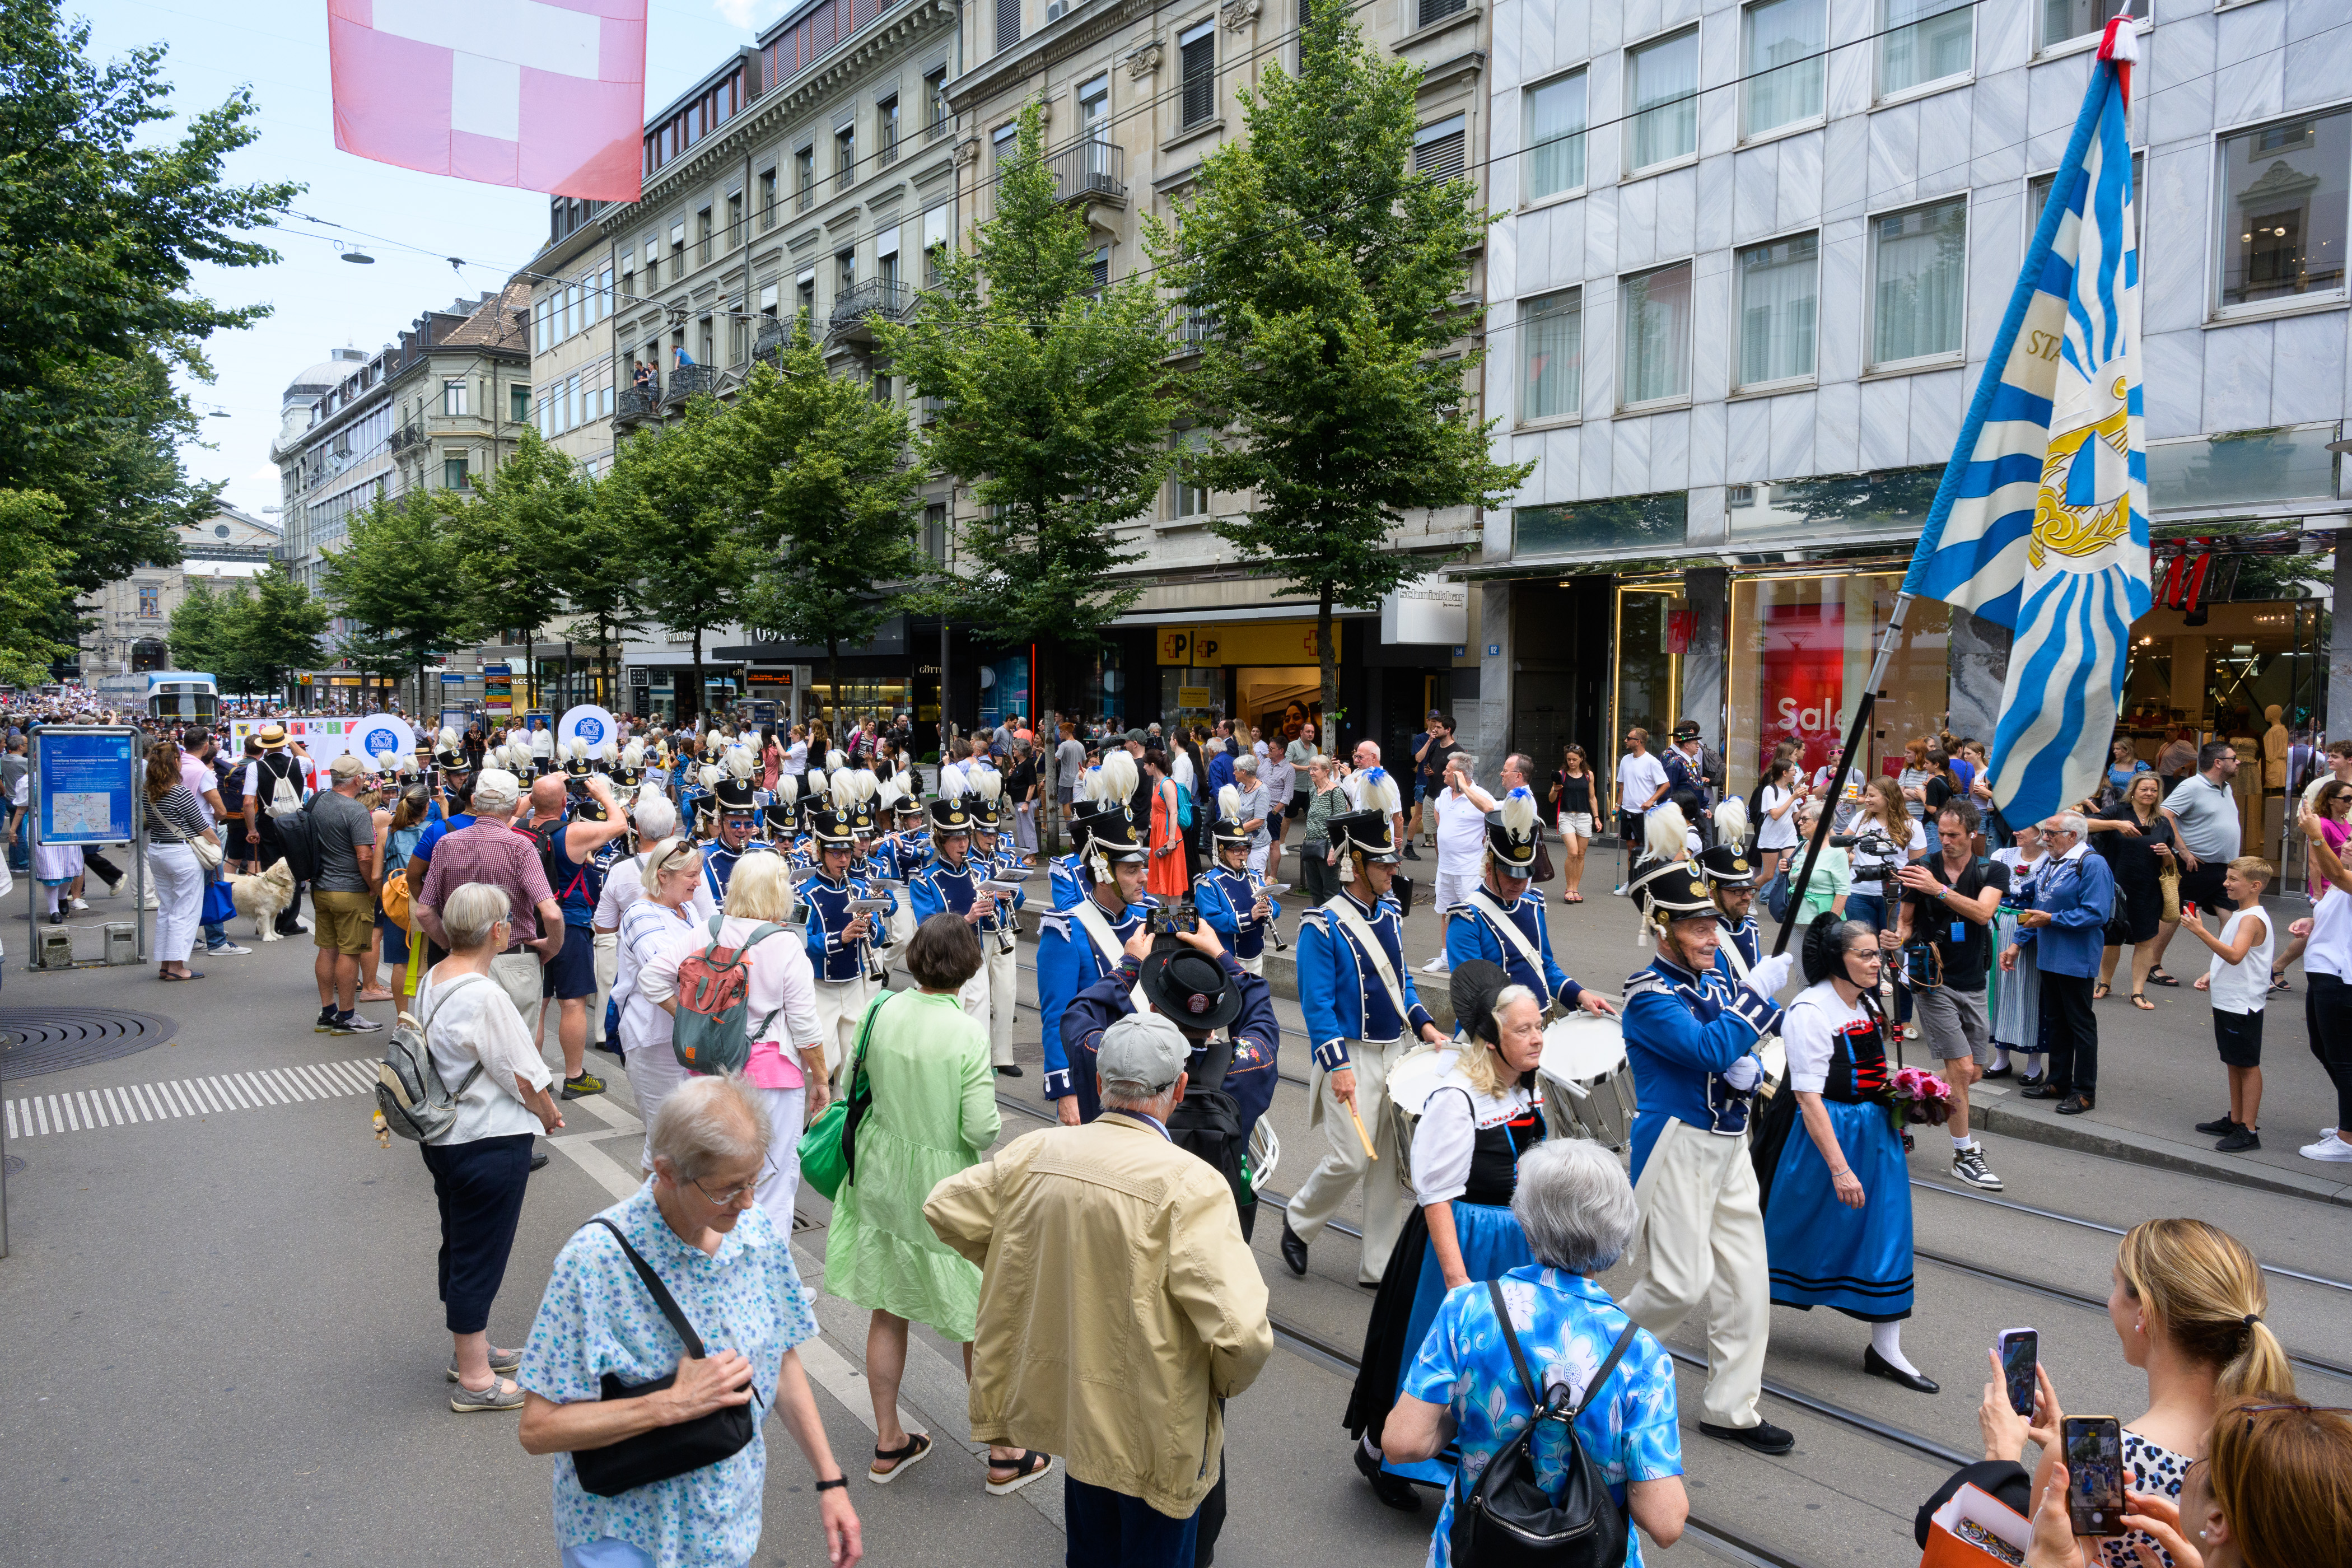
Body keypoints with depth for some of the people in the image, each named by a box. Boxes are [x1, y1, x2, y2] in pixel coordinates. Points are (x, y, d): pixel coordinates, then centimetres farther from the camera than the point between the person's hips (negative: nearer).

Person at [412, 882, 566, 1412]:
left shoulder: (431, 981, 2)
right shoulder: (486, 998, -26)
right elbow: (524, 1076, -18)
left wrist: (537, 1108, 13)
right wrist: (549, 1115, 2)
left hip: (443, 1137, 9)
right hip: (491, 1145, -9)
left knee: (459, 1249, 22)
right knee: (481, 1255, 4)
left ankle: (469, 1349, 40)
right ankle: (475, 1379, 18)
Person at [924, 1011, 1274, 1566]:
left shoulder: (1036, 1153, -10)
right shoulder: (1190, 1186, -27)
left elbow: (945, 1207, 4)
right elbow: (1242, 1331, -31)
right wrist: (1228, 1381, -9)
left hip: (1071, 1407, 5)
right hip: (1155, 1427, -5)